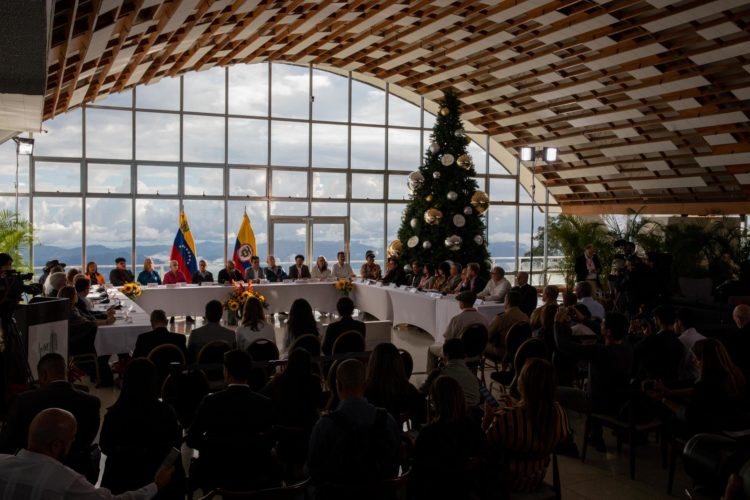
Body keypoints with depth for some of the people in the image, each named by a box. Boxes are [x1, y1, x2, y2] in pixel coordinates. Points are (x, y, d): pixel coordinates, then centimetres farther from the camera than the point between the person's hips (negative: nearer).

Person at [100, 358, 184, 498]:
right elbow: (175, 444, -4)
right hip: (156, 478, -1)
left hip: (121, 478, 1)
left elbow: (105, 447, 1)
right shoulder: (165, 412, -19)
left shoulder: (114, 413, -16)